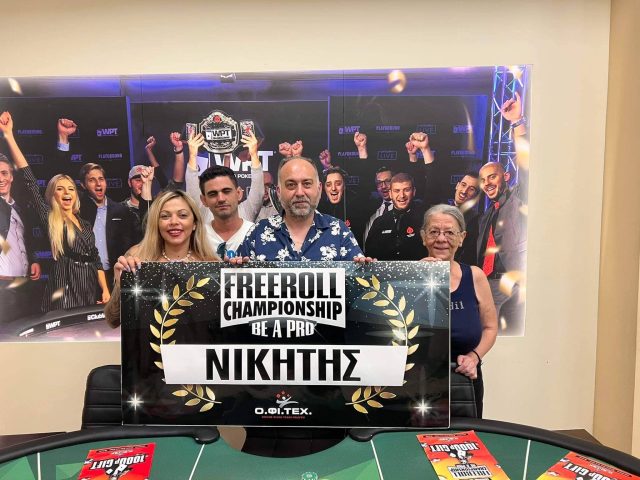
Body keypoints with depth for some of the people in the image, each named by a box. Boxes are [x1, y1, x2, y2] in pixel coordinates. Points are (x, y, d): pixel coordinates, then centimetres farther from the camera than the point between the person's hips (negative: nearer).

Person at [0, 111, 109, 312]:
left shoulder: (85, 224, 12)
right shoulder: (49, 219, 1)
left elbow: (95, 260, 10)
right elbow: (29, 181, -6)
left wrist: (105, 290, 0)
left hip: (90, 292, 4)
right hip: (63, 292, -4)